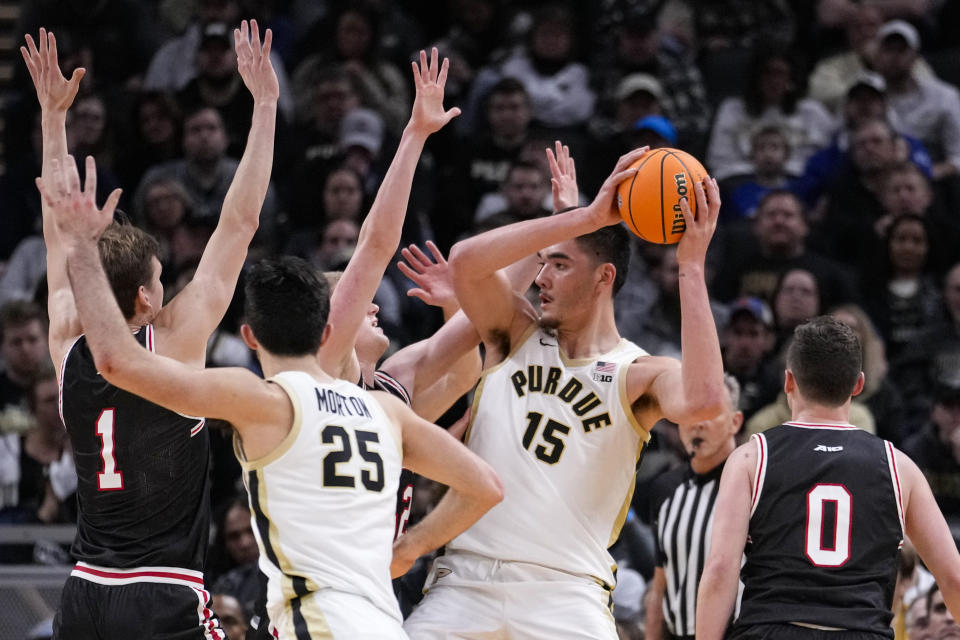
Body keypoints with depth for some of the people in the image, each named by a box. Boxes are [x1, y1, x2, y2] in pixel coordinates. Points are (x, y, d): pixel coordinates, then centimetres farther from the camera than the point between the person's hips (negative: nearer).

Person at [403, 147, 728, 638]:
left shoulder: (640, 376, 1)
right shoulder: (516, 335, 10)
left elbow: (703, 401, -23)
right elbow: (465, 259, -9)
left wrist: (691, 268, -19)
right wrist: (586, 218, -14)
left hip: (564, 593, -3)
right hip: (466, 579, 3)